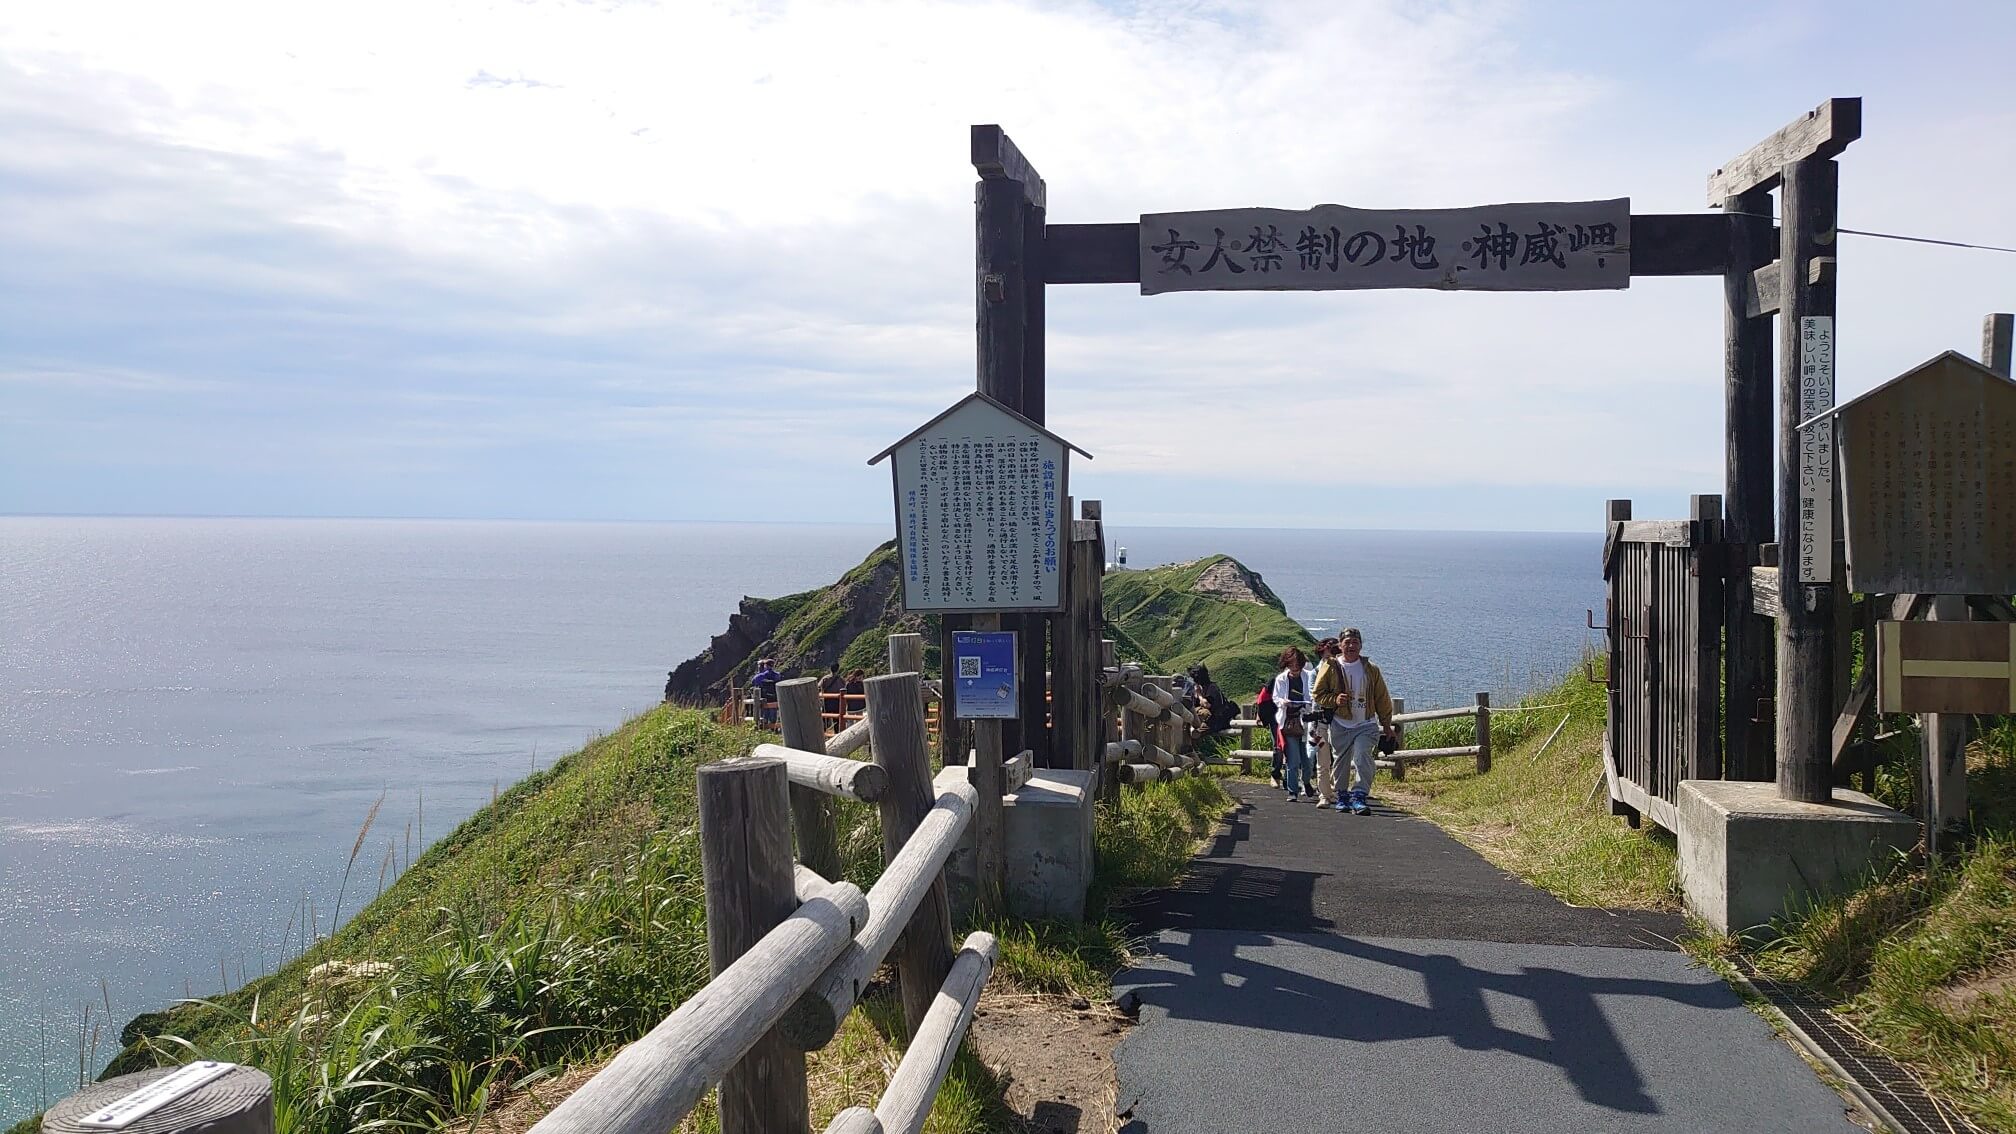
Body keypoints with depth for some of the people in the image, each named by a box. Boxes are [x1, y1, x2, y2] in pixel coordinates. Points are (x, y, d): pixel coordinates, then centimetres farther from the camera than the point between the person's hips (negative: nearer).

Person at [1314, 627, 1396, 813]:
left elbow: (1382, 698, 11)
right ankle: (1342, 796, 22)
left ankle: (1360, 796, -18)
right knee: (1340, 761, 8)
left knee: (1362, 757, -18)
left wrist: (1386, 724, 12)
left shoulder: (1370, 669, 4)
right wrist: (1334, 700, -14)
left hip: (1366, 725, -1)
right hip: (1340, 725, 1)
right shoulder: (1331, 668, 0)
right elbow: (1318, 694, 5)